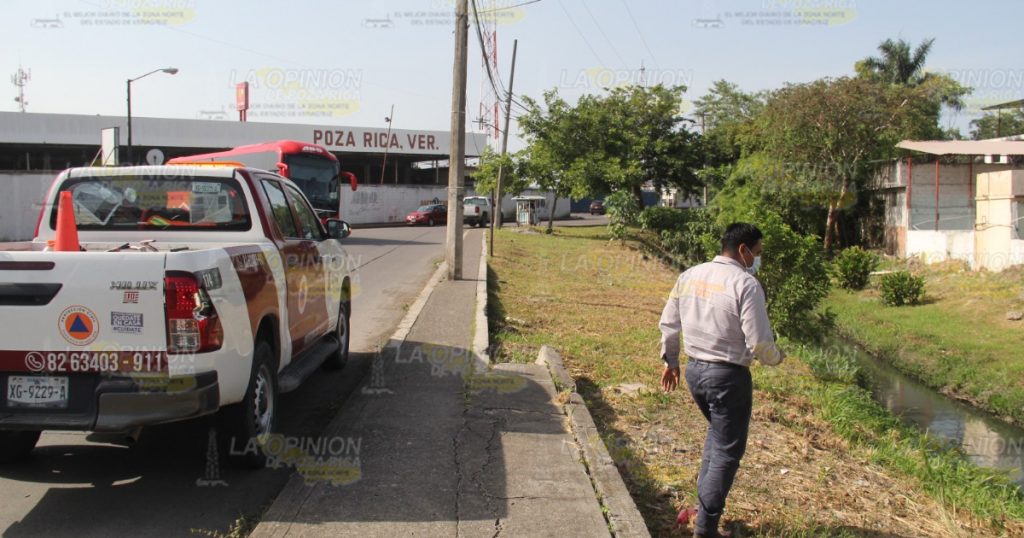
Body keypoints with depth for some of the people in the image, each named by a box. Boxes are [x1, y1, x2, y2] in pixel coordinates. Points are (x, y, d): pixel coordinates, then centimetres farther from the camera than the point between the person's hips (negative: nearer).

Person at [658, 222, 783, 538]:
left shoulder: (689, 276, 4)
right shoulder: (746, 285, -16)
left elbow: (668, 324, 10)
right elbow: (759, 343, -17)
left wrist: (671, 361, 22)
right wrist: (776, 358, 4)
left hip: (693, 370, 7)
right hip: (728, 376, -7)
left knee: (717, 432, 29)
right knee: (727, 452, 6)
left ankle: (704, 499, 31)